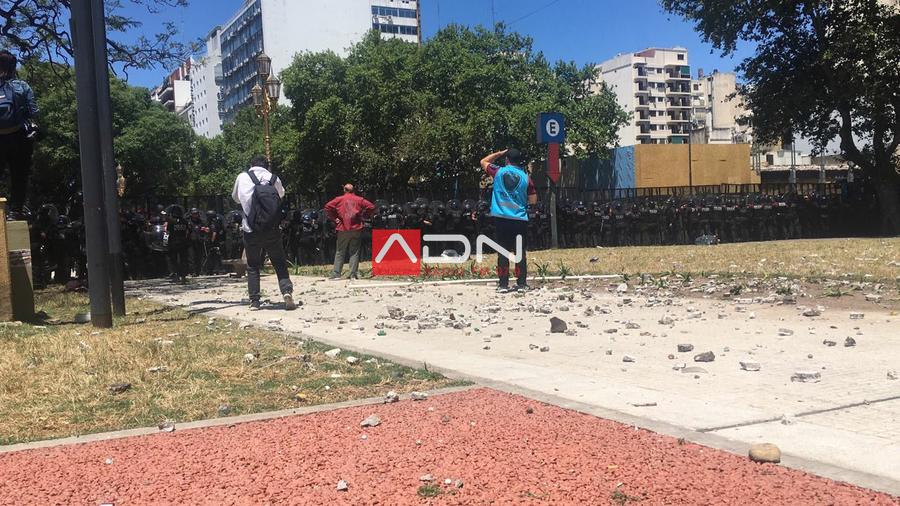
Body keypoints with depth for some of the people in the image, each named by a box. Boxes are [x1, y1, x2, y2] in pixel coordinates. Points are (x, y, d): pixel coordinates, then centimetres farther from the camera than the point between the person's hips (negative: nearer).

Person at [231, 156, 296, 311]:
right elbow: (281, 194, 20)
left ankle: (254, 301, 8)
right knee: (280, 263, 9)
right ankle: (287, 290, -12)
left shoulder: (242, 177, 2)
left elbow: (236, 198, 19)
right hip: (272, 230, 0)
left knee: (252, 267, 11)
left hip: (251, 230, 0)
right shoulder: (274, 178, 2)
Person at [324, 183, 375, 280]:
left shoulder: (339, 199, 4)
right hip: (356, 229, 1)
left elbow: (328, 207, -6)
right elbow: (371, 207, 0)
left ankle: (336, 274, 2)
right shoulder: (359, 199, 7)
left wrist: (334, 218, 2)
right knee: (354, 252, 5)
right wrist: (364, 216, 8)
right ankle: (353, 274, 0)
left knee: (340, 252, 6)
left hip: (343, 229, -1)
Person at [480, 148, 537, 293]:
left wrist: (500, 153, 24)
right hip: (520, 220, 0)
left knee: (503, 252, 4)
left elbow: (483, 162, 19)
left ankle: (503, 284, 3)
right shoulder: (526, 178, 1)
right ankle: (522, 283, 10)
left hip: (501, 220, 0)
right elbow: (533, 200, 5)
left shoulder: (498, 172, 1)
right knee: (520, 253, 8)